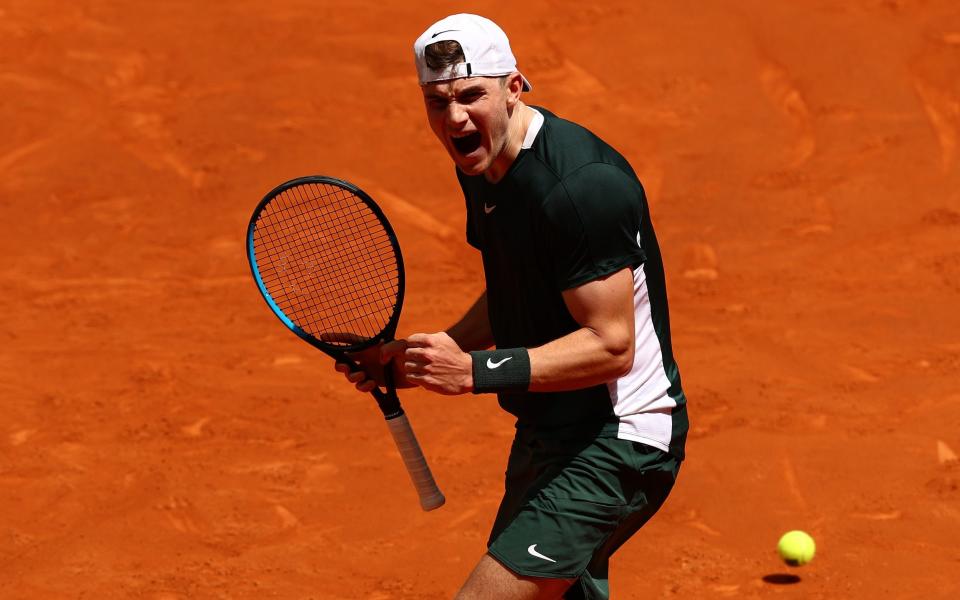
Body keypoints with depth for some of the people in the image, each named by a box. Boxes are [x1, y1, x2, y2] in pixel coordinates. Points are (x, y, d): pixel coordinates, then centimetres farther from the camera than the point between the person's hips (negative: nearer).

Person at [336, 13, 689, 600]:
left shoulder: (580, 183, -24)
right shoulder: (483, 165, 6)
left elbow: (611, 344, -25)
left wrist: (477, 371, -30)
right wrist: (423, 357, 7)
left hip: (616, 438, -10)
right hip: (547, 435, 10)